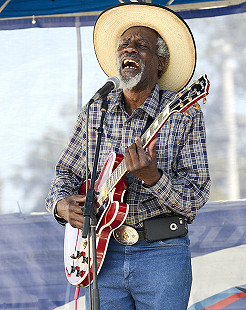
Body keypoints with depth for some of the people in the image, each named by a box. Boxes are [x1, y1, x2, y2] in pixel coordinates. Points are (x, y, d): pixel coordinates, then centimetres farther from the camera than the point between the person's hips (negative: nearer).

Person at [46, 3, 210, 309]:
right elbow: (66, 173, 16)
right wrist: (62, 204, -6)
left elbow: (195, 196, -8)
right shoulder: (94, 112, 8)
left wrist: (153, 178, -26)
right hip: (102, 252, 3)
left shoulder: (184, 114, -4)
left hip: (161, 253, -3)